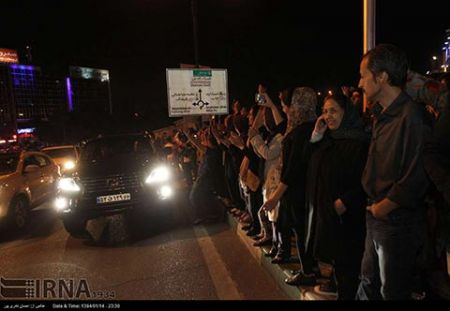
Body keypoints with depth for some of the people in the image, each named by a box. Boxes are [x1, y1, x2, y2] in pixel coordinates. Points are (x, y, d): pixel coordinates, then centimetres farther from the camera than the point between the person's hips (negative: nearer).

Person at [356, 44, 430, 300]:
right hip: (377, 218, 8)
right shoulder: (382, 115, 9)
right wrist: (374, 208, 9)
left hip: (399, 224, -8)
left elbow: (414, 181, -24)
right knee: (368, 285, 23)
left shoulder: (411, 117, -21)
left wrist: (381, 208, -12)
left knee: (393, 292, 11)